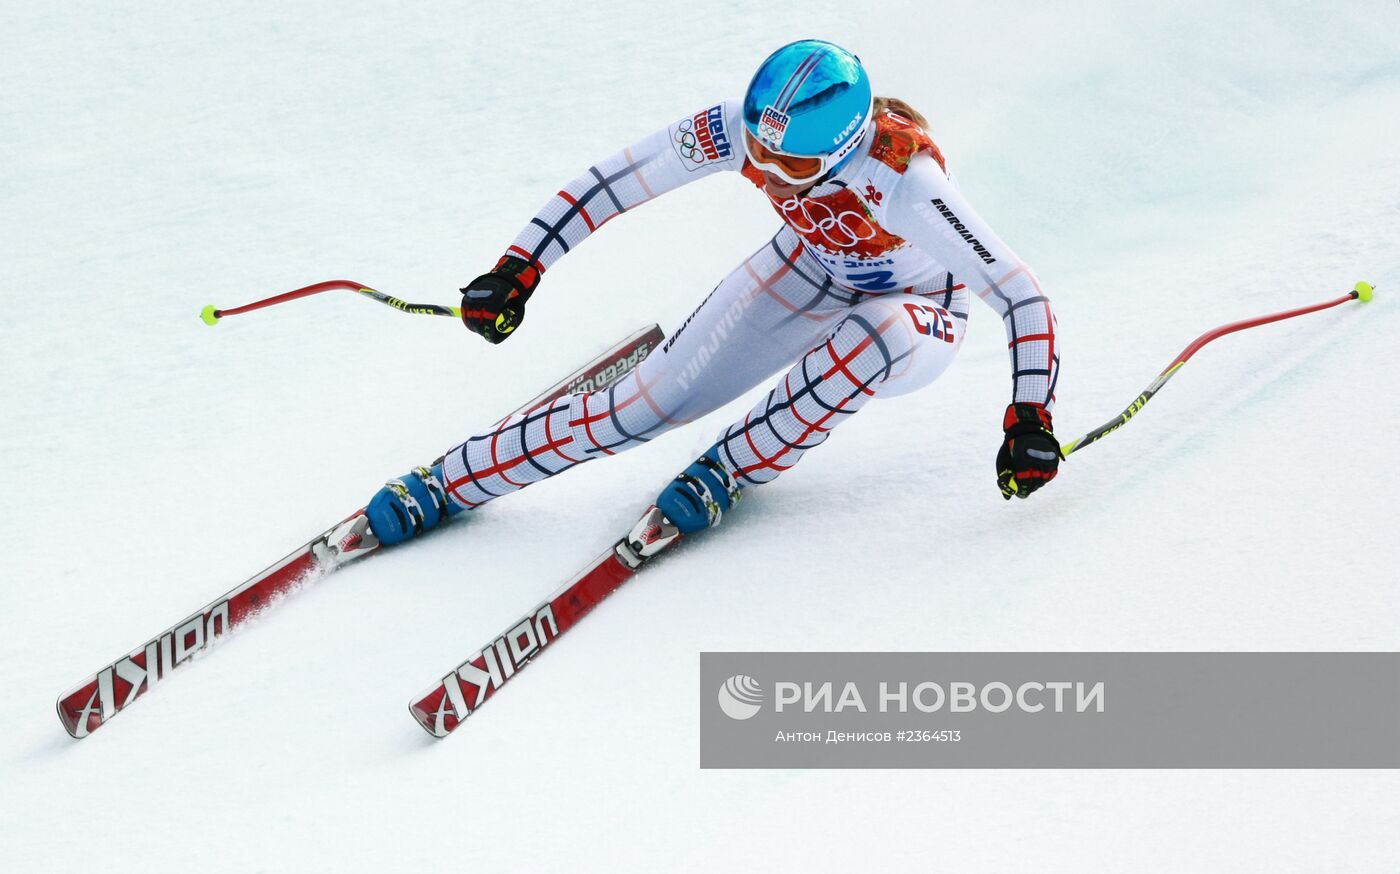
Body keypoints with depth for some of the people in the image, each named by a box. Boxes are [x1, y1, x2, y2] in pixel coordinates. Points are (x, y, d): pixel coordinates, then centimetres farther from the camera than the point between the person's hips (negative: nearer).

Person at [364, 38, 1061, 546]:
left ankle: (730, 470, -17)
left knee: (874, 338, -41)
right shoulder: (742, 128, -28)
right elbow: (614, 181, -17)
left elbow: (1021, 295, -35)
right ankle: (445, 484, 2)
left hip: (916, 315, -3)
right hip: (813, 271, 3)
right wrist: (517, 269, -21)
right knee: (651, 402, -10)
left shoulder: (903, 179, -40)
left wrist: (1030, 419, -40)